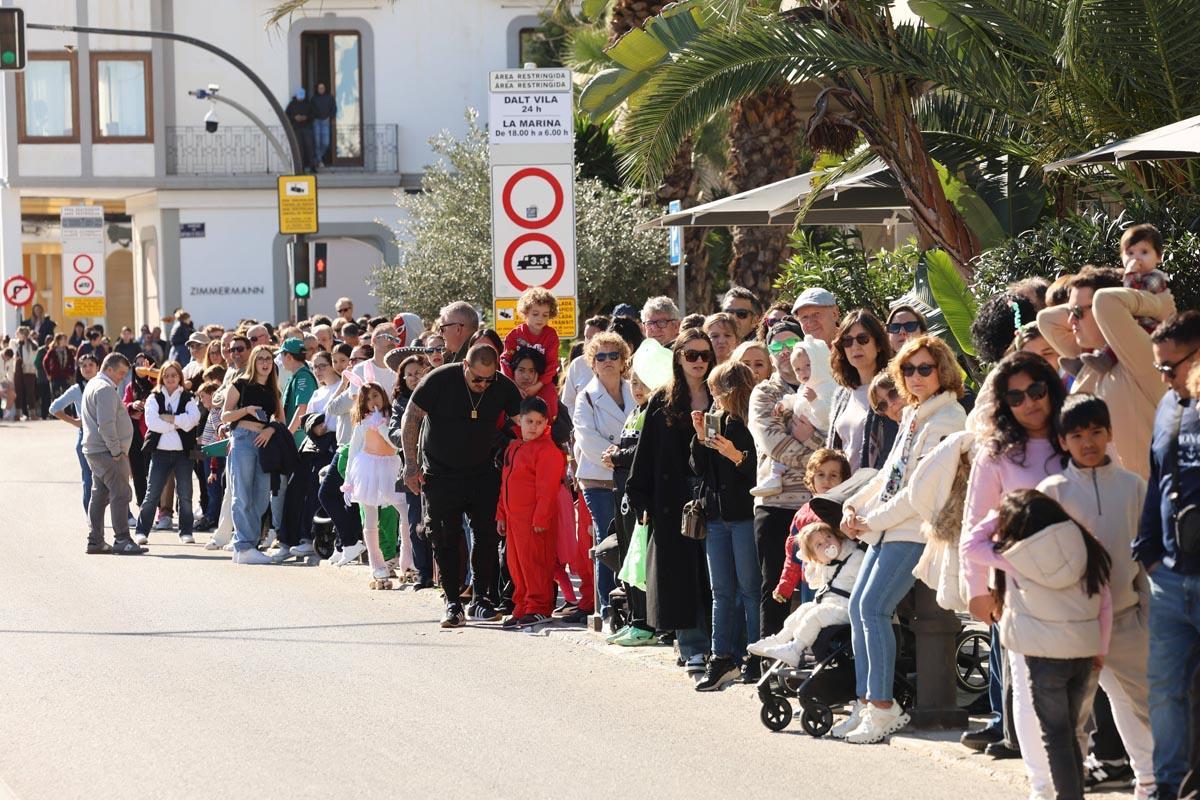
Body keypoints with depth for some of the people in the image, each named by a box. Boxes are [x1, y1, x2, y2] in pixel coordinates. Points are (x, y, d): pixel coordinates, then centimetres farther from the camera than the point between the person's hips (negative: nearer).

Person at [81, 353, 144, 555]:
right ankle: (122, 540, -13)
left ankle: (95, 540, 15)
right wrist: (116, 451, -17)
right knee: (121, 493, -11)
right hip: (106, 451, -11)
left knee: (100, 495, 13)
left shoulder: (93, 385, 19)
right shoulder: (105, 389, -15)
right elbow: (106, 424, -21)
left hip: (93, 450, 11)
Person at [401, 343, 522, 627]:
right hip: (441, 473, -2)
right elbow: (411, 418, -8)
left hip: (483, 473, 2)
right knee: (446, 540, -2)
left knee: (487, 535, -2)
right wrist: (411, 463, -10)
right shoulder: (440, 380, -17)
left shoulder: (503, 387, -10)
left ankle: (481, 600, 8)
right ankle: (453, 604, 3)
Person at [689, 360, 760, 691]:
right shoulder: (717, 421, 13)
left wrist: (738, 457, -27)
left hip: (745, 514, -7)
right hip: (716, 514, 7)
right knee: (721, 591, 7)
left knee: (749, 588, -3)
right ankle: (721, 659, 9)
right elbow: (699, 469, 12)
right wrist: (700, 437, -1)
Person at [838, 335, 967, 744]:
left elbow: (923, 487, -18)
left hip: (917, 530, -9)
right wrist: (854, 506, 8)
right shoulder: (912, 415, 18)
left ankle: (883, 707, -14)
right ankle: (866, 703, 7)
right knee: (858, 606, 3)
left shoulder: (947, 418, -12)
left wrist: (873, 520, -14)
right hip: (887, 527, 9)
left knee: (873, 607, -17)